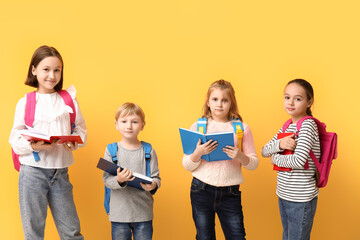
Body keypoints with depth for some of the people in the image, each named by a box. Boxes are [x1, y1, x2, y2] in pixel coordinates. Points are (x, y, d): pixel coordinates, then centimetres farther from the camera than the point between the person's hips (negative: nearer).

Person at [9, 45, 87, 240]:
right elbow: (15, 140, 0)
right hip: (33, 171, -2)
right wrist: (34, 145, -20)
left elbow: (81, 130, 9)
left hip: (60, 171, 2)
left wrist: (74, 142, -13)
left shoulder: (69, 100, 6)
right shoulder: (25, 103, 0)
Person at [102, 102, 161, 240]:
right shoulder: (111, 151, -1)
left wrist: (153, 185, -20)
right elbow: (106, 180, -4)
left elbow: (156, 177, 1)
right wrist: (118, 180, -24)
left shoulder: (149, 151, 0)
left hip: (144, 213, 0)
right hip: (119, 213, 0)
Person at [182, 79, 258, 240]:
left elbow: (254, 163, 4)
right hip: (201, 190, 0)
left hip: (230, 193, 0)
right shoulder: (198, 126, 3)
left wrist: (240, 156, -17)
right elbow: (187, 165, 2)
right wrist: (198, 153, -18)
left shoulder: (242, 128, 3)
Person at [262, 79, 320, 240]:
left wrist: (275, 158, -11)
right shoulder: (287, 126, 8)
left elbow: (299, 161, -29)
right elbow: (264, 151, 5)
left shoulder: (308, 125, -17)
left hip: (301, 199, -8)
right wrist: (279, 144, -16)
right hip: (283, 194, 8)